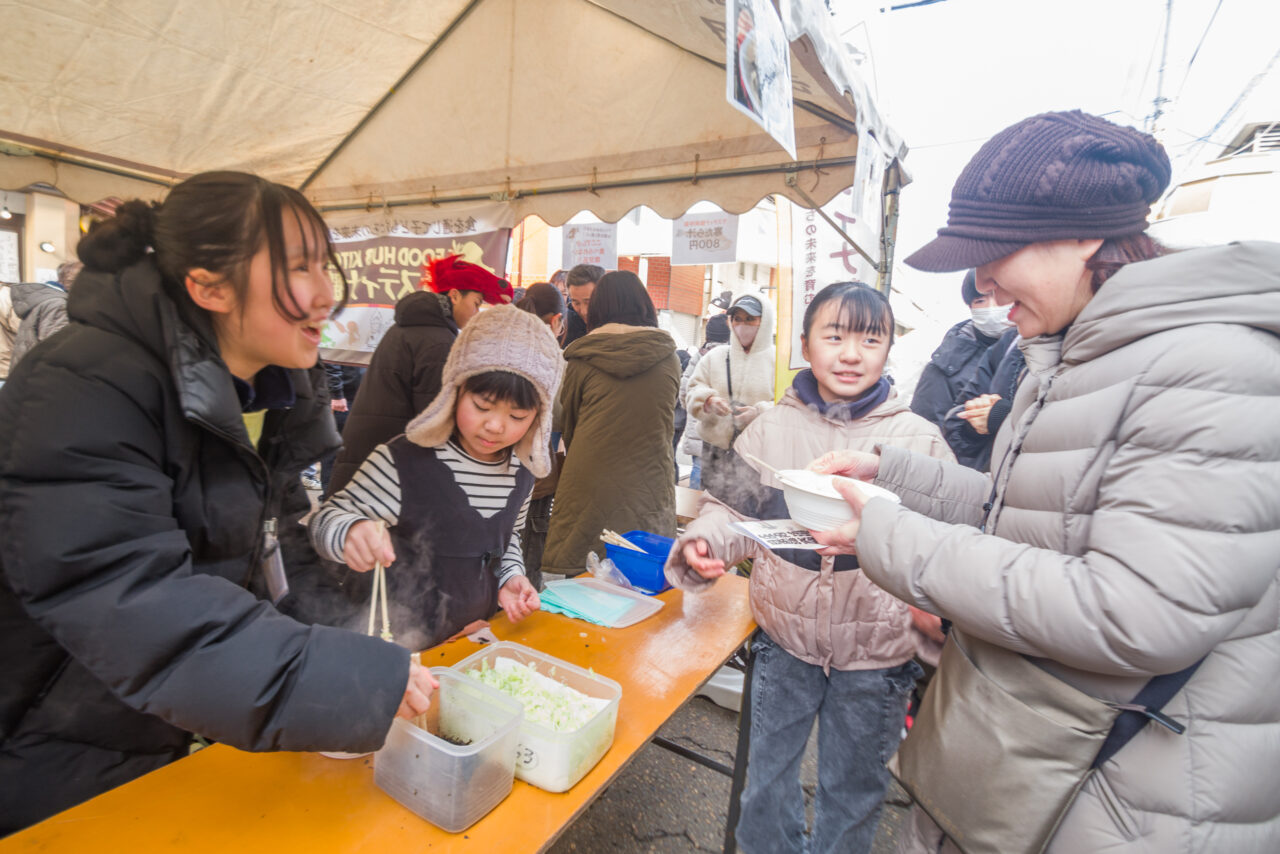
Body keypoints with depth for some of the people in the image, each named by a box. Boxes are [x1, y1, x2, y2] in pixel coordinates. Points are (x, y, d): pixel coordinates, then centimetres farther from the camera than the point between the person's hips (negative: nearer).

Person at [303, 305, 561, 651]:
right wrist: (350, 533, -29)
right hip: (391, 646, -5)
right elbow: (327, 519, -8)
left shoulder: (522, 473, 1)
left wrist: (510, 577, 0)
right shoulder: (405, 462, -16)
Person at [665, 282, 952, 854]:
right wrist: (704, 541, -16)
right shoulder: (772, 427, -4)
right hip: (785, 640, 2)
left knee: (852, 791, 21)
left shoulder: (919, 438, -7)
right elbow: (736, 510, 3)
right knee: (767, 775, 22)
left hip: (875, 654, -1)